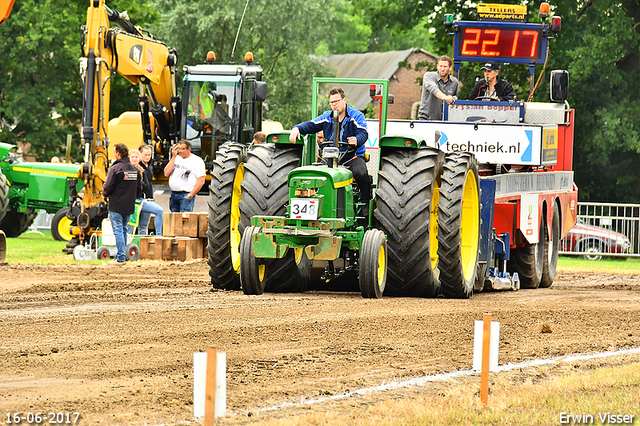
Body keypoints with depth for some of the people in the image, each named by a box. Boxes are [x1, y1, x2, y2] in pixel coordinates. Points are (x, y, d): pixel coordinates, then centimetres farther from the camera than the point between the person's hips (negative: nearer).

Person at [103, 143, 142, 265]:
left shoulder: (115, 168, -13)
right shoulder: (135, 169, 8)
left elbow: (108, 187, -14)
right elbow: (139, 189, 11)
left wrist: (105, 194, 6)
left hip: (116, 205, -6)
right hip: (129, 205, 6)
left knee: (118, 230, -5)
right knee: (124, 230, 16)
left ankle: (120, 258, -9)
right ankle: (122, 257, 18)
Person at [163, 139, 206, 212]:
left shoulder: (197, 161, -5)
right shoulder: (177, 158, 13)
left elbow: (201, 181, -9)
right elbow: (166, 174, 3)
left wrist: (190, 196, -14)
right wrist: (173, 157, -2)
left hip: (186, 195, -6)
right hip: (173, 195, 6)